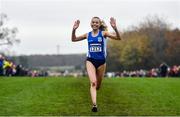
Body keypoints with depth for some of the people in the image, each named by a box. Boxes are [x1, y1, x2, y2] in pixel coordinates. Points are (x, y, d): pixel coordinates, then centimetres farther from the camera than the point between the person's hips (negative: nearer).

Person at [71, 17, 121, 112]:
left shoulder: (103, 33, -2)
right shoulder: (88, 35, 5)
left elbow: (118, 38, -12)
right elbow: (73, 39, 11)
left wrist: (115, 28, -30)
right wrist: (74, 29, -7)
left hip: (101, 61, 0)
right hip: (90, 61, 0)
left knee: (98, 85, 12)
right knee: (93, 82, -20)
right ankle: (94, 104, -27)